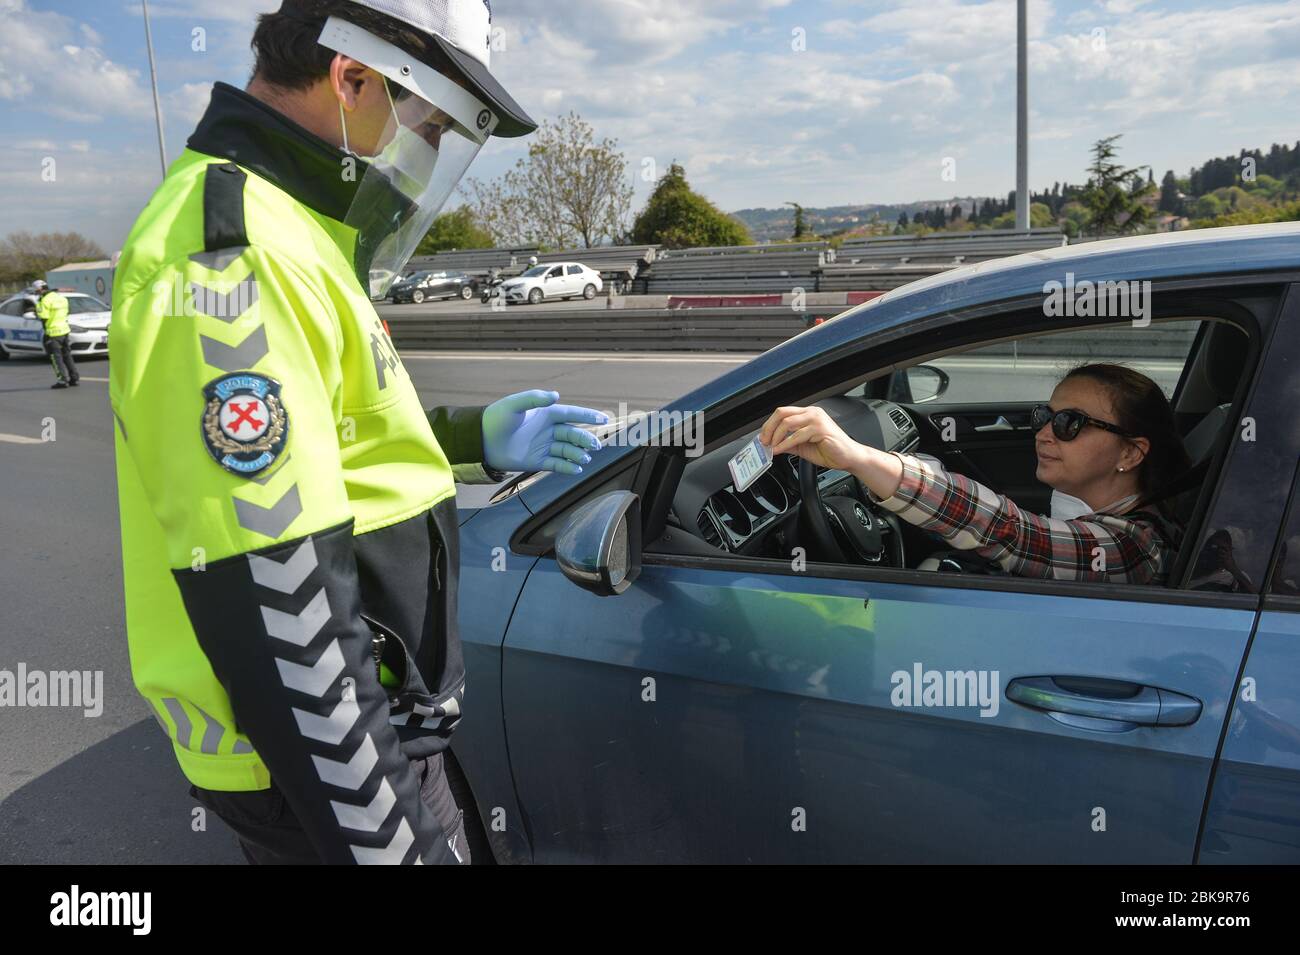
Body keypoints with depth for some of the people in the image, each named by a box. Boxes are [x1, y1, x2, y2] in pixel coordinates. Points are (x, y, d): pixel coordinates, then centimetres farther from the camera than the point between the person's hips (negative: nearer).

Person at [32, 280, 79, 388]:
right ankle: (74, 378, 15)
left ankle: (62, 380, -6)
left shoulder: (45, 300, -14)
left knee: (56, 357, -2)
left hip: (53, 332, -8)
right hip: (65, 330, 8)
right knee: (67, 356, 15)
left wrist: (39, 305, -3)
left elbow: (43, 317, -17)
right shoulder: (61, 297, 12)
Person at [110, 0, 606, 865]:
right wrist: (386, 839, -23)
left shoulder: (280, 232, 9)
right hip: (318, 757, -9)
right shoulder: (232, 253, -24)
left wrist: (477, 438, 10)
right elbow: (271, 599, -28)